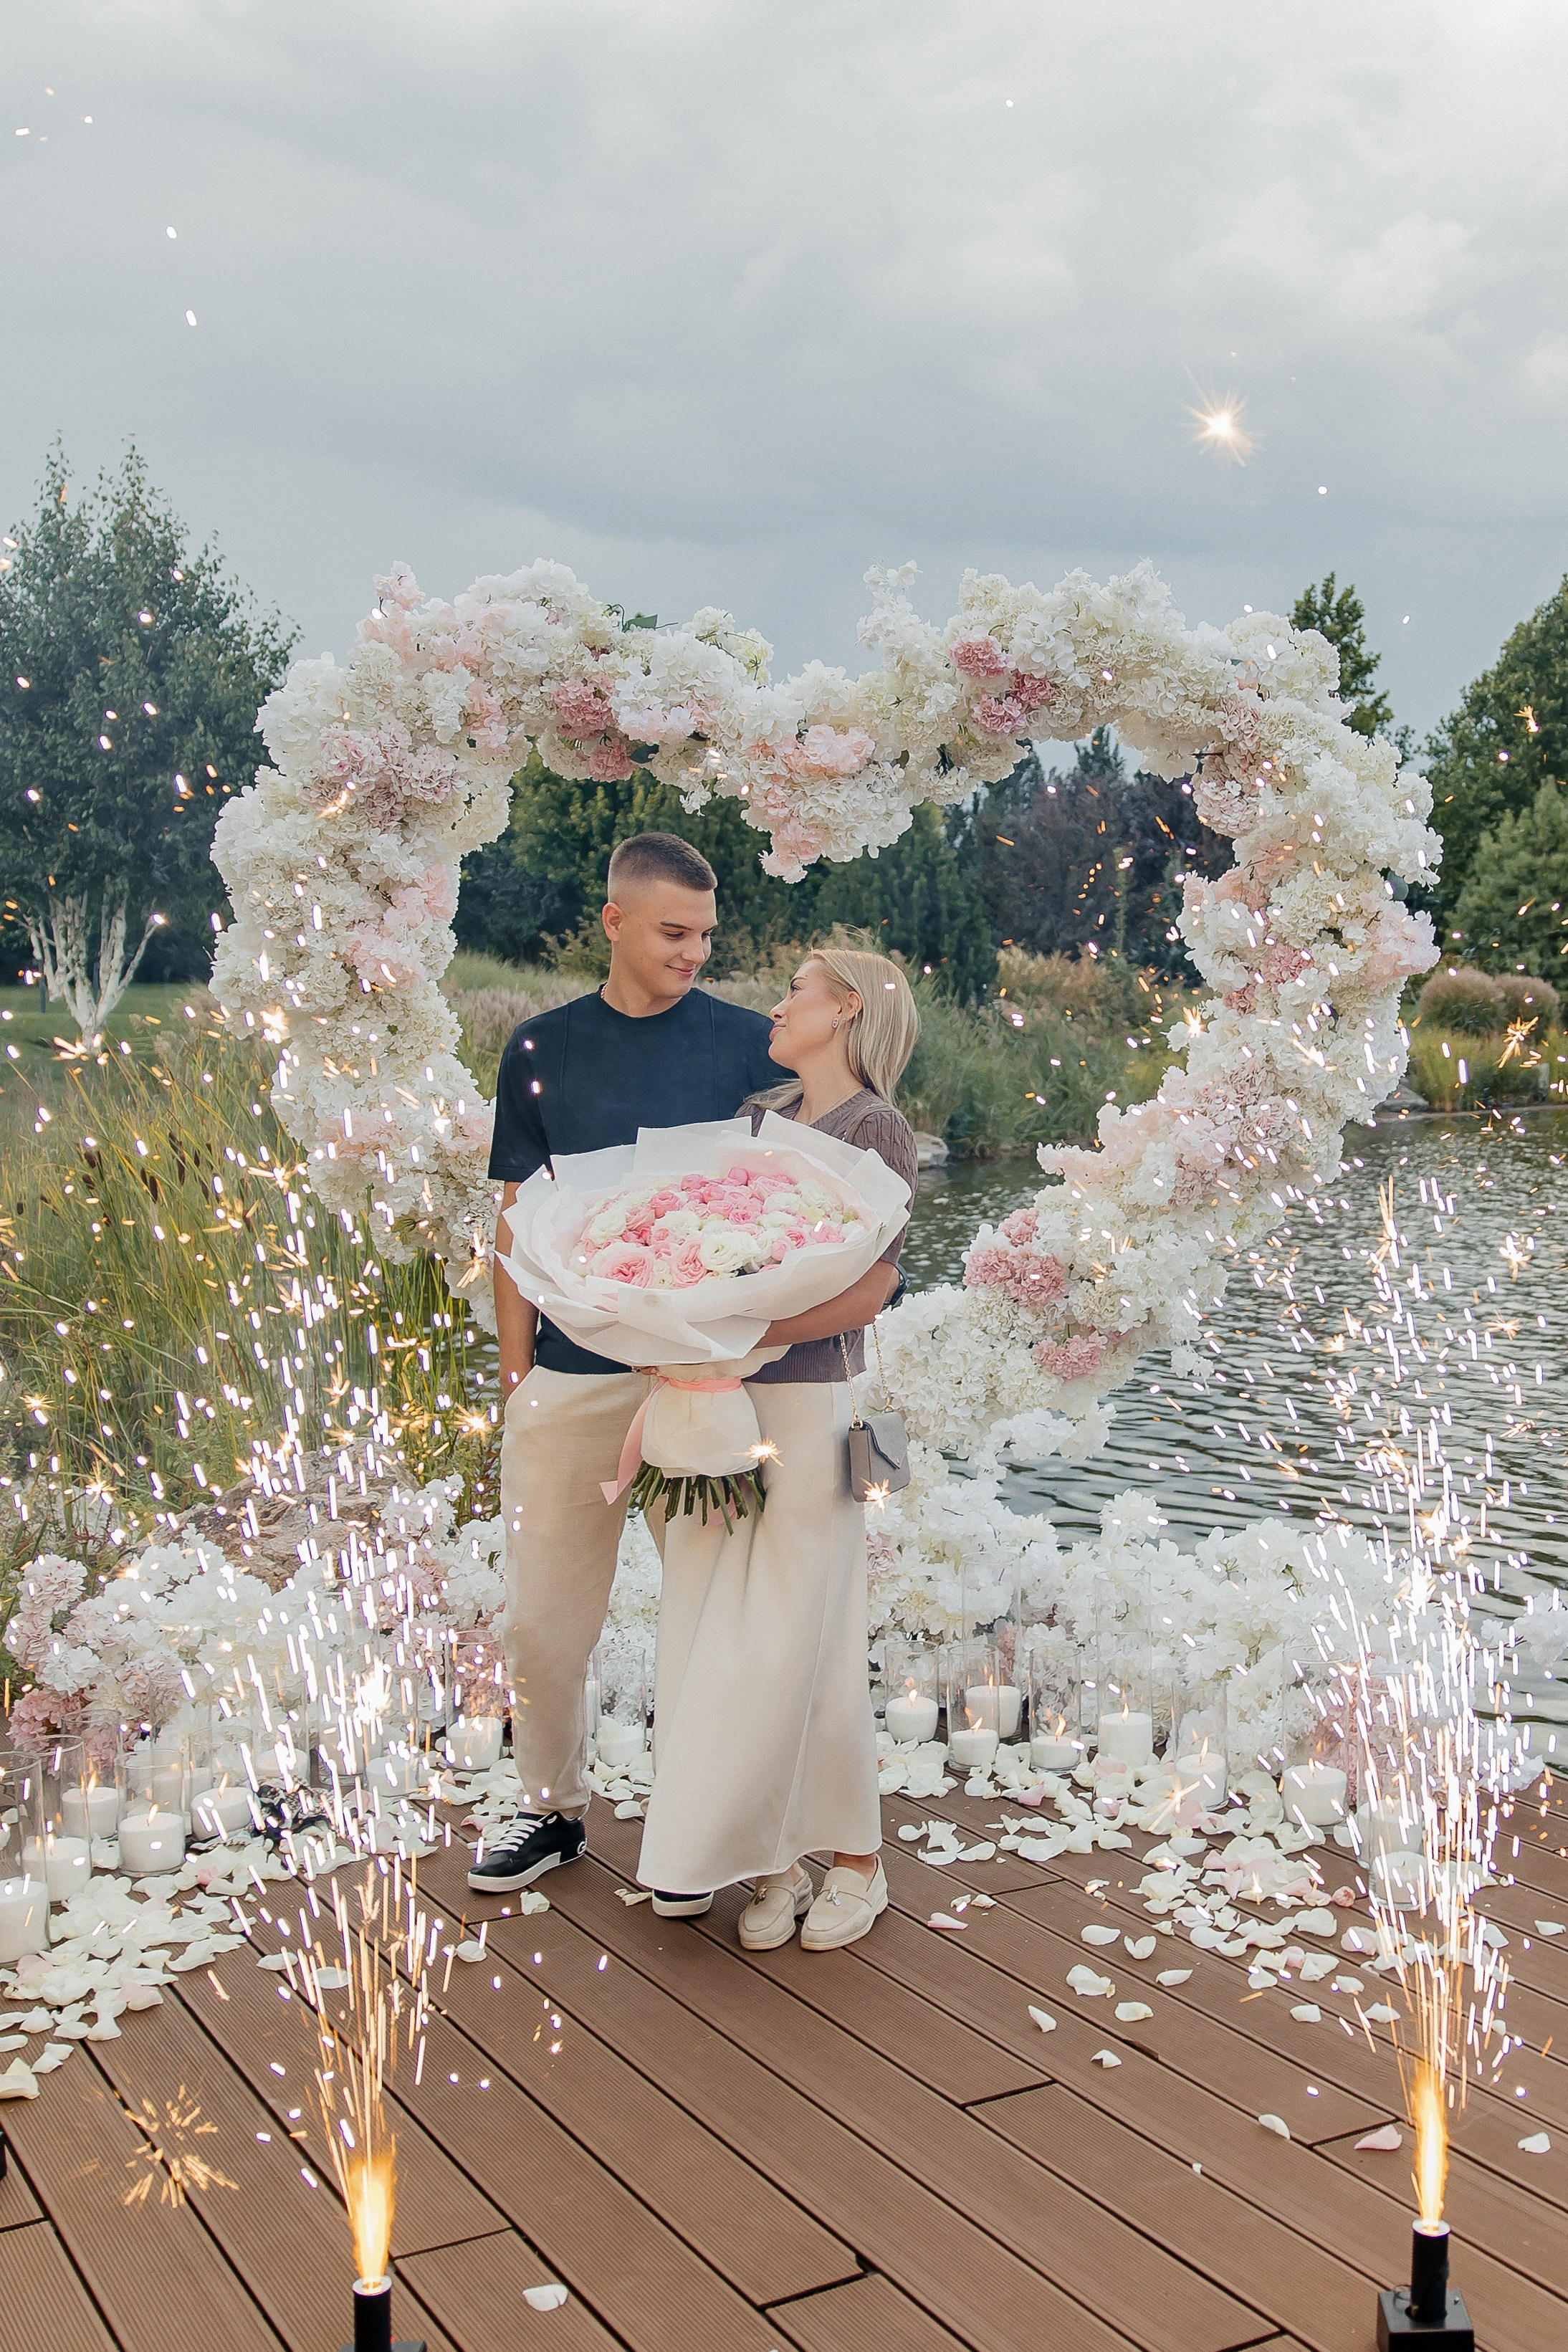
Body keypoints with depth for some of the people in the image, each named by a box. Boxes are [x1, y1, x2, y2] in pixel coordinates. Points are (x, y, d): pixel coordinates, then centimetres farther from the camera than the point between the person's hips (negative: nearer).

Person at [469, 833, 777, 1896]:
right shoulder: (543, 1048, 6)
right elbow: (522, 1219, 8)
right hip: (571, 1370, 2)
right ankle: (554, 1806, 26)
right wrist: (514, 1368, 3)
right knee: (543, 1613, 7)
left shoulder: (748, 1043, 1)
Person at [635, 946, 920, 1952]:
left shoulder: (878, 1129, -5)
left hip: (804, 1406, -6)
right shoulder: (759, 1116, 14)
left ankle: (856, 1861, 16)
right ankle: (775, 1862, 19)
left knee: (795, 1642, -1)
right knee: (718, 1640, 7)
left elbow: (869, 1288, -13)